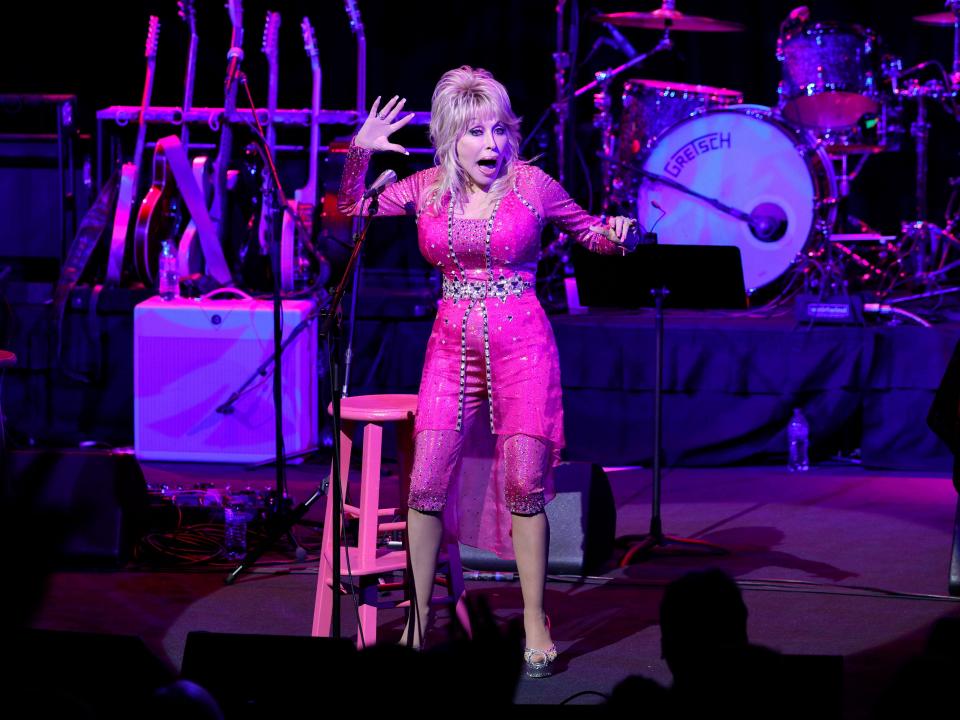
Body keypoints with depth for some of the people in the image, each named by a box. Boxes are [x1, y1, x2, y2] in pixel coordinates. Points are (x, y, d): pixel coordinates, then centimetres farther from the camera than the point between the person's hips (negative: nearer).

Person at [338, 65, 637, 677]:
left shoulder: (532, 184, -3)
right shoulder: (428, 189, 4)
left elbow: (590, 232, 9)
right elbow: (352, 213, 12)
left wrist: (619, 234, -13)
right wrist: (359, 155, -4)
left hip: (521, 342, -2)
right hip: (454, 344, 3)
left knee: (524, 483, -7)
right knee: (427, 483, -4)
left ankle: (536, 625, 5)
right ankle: (418, 622, 8)